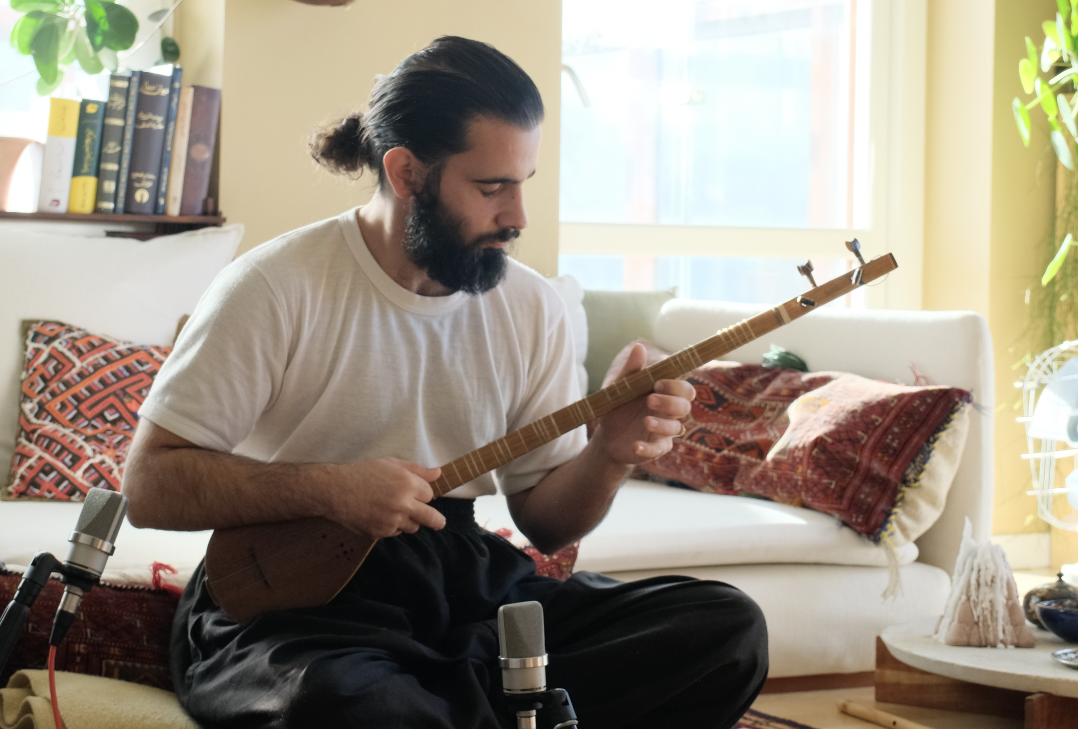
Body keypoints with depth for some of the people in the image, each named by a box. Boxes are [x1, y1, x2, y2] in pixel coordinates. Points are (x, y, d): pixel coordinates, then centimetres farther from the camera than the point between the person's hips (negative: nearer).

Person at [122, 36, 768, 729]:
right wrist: (328, 488, -21)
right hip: (293, 593, -6)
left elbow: (543, 517, 13)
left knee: (727, 628, -14)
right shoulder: (275, 289, -9)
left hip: (465, 580, 6)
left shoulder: (531, 306, 7)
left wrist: (608, 457, -9)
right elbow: (149, 484, -9)